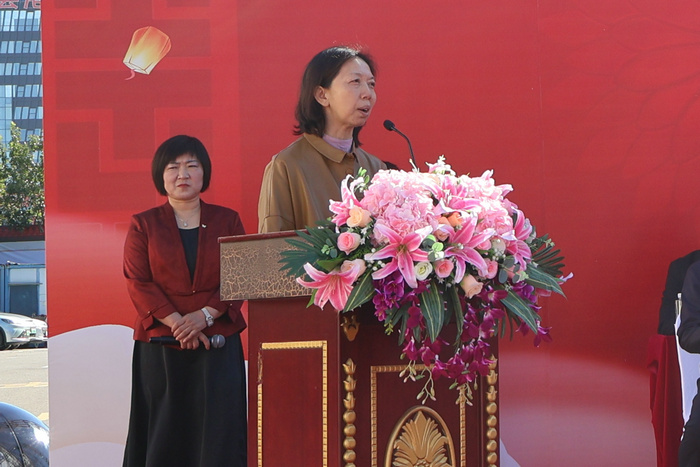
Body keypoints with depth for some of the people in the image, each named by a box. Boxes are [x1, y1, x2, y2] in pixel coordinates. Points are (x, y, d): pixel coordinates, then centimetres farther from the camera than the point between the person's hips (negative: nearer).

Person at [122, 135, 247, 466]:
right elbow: (137, 283, -1)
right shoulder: (143, 225, 8)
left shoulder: (227, 221, 10)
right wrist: (177, 323, -14)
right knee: (165, 430, -2)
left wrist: (205, 315, -13)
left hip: (218, 345, 1)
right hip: (160, 348, -1)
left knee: (217, 430, -5)